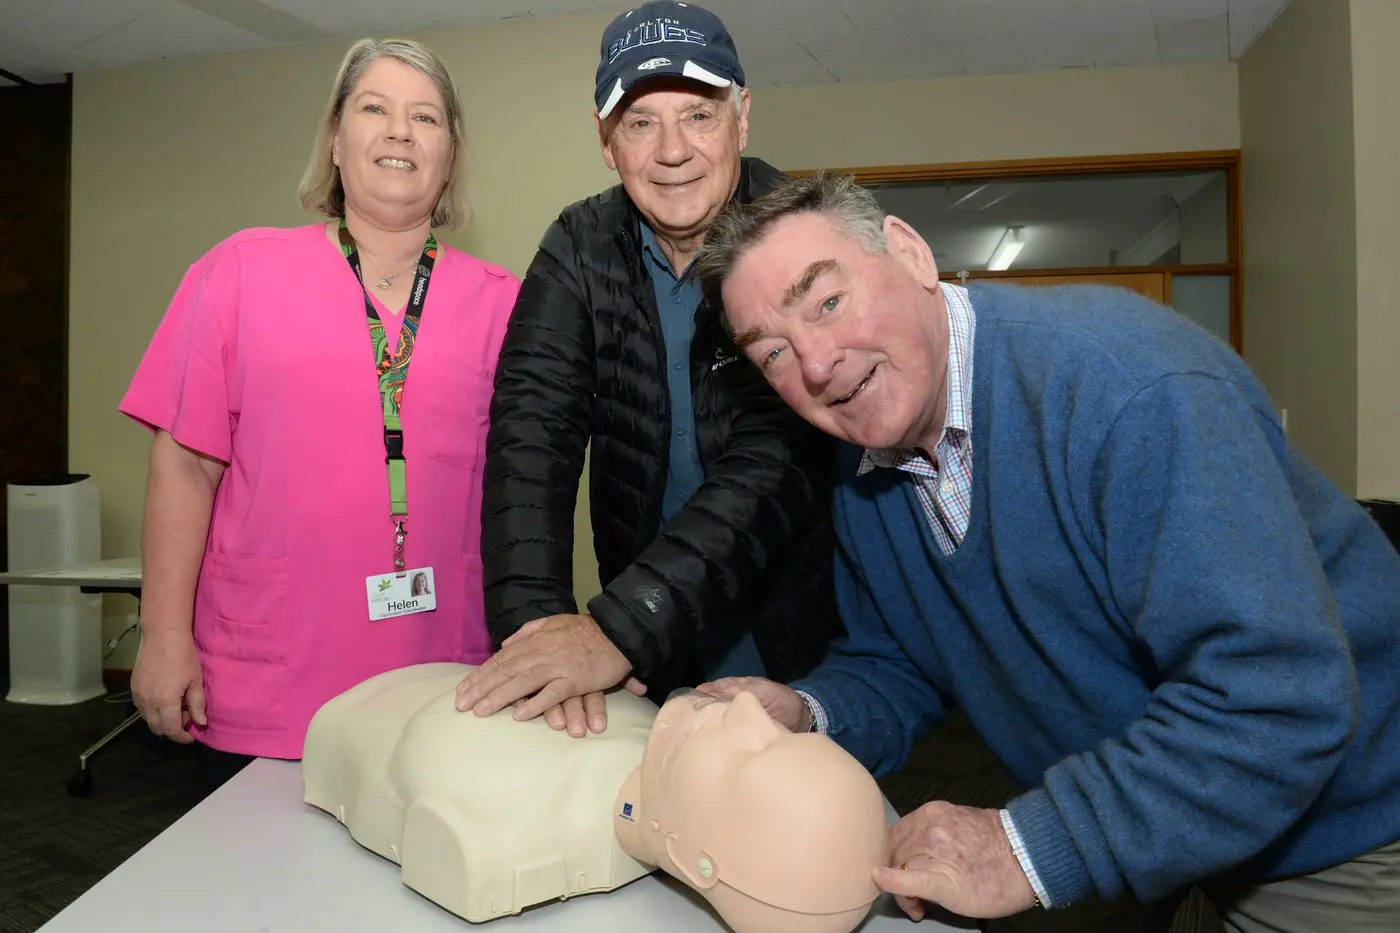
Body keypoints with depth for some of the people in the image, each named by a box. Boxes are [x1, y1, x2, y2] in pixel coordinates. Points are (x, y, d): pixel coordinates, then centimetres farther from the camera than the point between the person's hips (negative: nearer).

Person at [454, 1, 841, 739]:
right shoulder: (579, 248, -5)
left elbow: (777, 462, -27)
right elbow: (532, 428, -15)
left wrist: (618, 629, -37)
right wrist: (535, 619, -29)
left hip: (803, 658, -2)